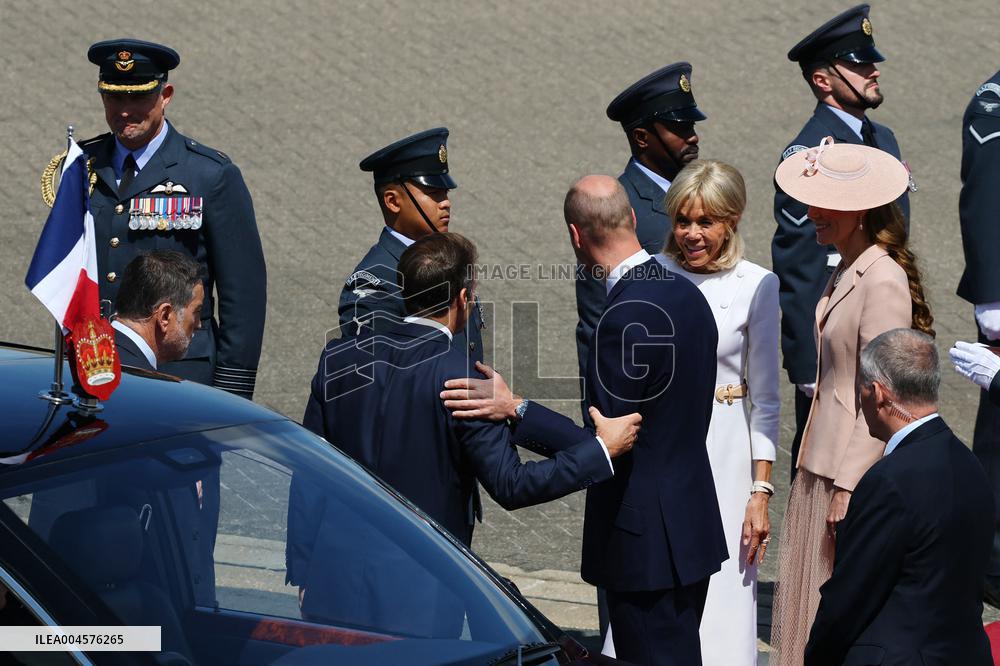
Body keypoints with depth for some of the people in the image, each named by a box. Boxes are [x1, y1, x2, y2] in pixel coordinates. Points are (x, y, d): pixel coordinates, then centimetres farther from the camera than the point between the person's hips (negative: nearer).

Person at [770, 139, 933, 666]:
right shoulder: (846, 271, 11)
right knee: (814, 600, 12)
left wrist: (850, 485, -20)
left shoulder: (884, 278, -18)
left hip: (855, 466, -9)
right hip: (822, 462, 9)